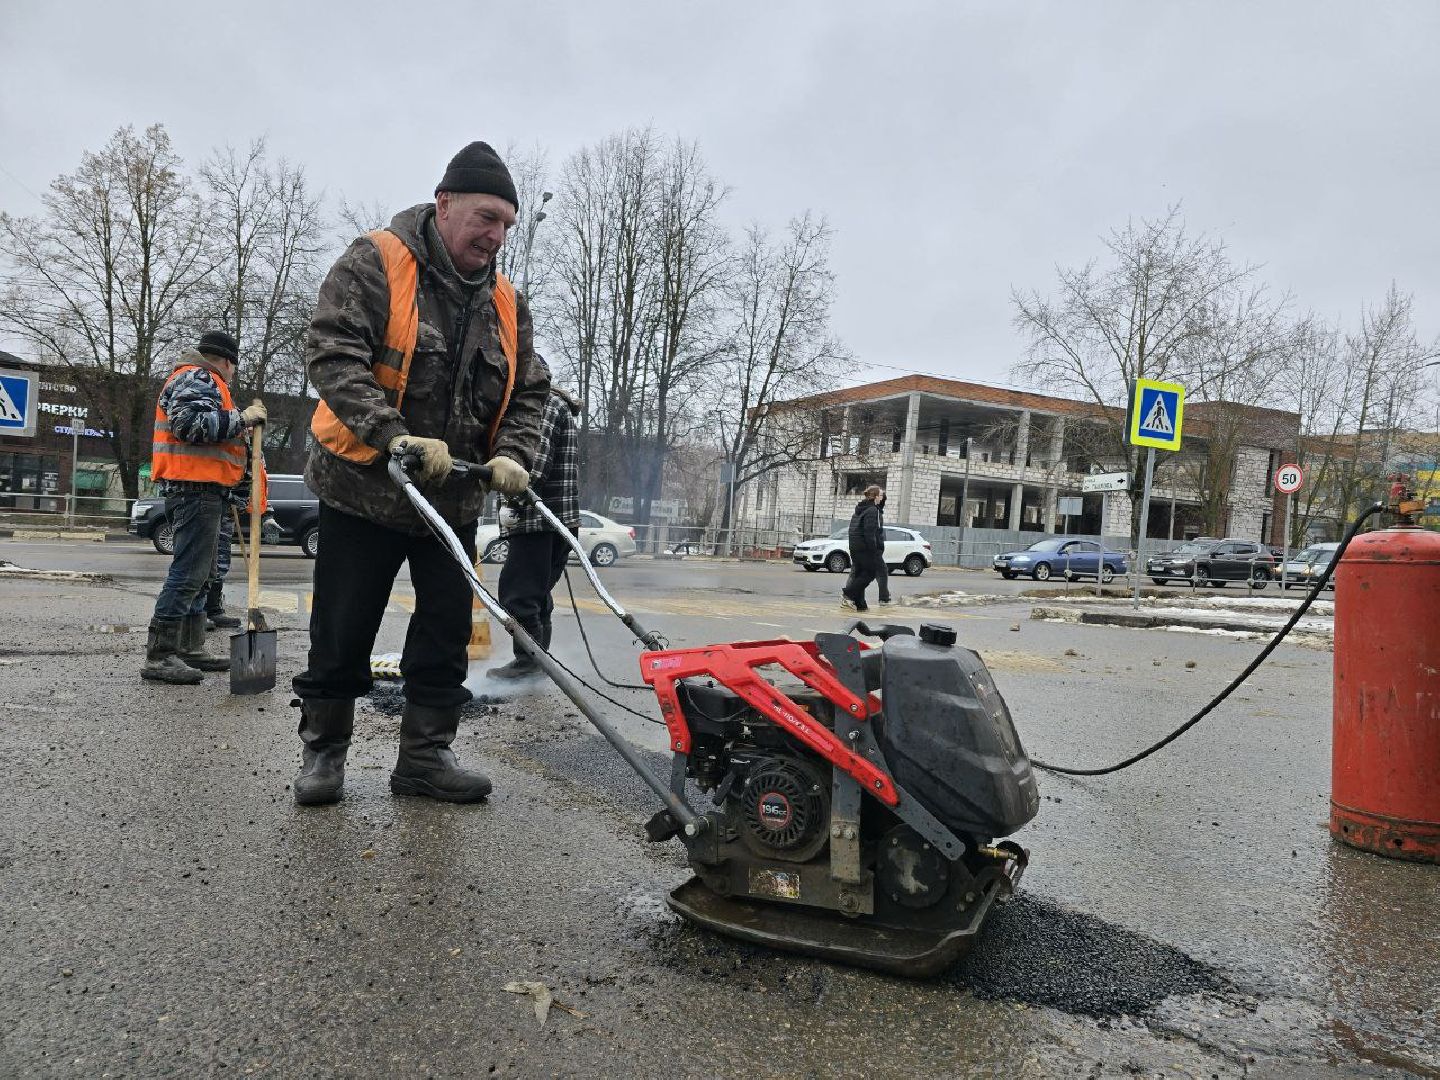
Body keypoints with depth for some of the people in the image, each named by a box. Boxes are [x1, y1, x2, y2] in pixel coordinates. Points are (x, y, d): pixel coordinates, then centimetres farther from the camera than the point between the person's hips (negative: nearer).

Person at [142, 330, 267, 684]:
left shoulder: (201, 380, 27)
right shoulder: (196, 378, -7)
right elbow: (191, 422, -23)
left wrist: (239, 429, 26)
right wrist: (241, 418, -17)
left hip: (198, 490, 12)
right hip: (196, 487, -12)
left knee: (196, 574, 14)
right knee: (188, 573, -13)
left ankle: (191, 649, 21)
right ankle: (159, 656, -12)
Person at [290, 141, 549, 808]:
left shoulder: (506, 304, 8)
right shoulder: (374, 264, -9)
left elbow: (529, 392, 10)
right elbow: (331, 355, -20)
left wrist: (512, 455, -9)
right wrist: (395, 435, -31)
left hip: (454, 499, 5)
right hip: (363, 487, -5)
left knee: (447, 633, 7)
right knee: (342, 634, 5)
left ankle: (425, 755, 19)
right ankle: (323, 751, 23)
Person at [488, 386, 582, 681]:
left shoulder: (547, 403, -6)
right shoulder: (563, 409, 25)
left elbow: (537, 465, -17)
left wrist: (514, 506, -15)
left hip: (538, 521, -10)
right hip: (560, 522, 10)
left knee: (517, 591, -7)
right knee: (538, 593, 14)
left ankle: (528, 660, -4)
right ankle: (537, 659, 20)